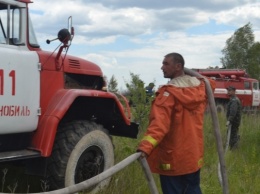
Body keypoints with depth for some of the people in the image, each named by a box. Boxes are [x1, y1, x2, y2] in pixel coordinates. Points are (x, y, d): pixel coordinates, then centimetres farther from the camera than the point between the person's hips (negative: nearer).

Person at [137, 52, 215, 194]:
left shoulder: (169, 93, -19)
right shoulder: (200, 87, 2)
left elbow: (159, 123, -33)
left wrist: (146, 146, -42)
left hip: (173, 158, -7)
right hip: (194, 155, 7)